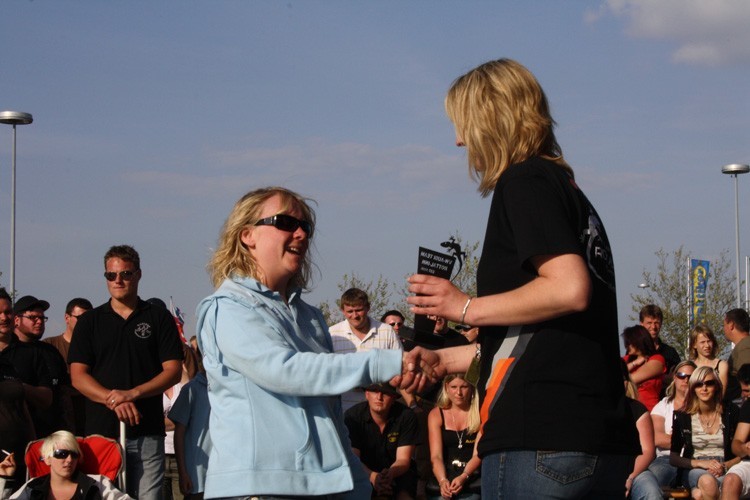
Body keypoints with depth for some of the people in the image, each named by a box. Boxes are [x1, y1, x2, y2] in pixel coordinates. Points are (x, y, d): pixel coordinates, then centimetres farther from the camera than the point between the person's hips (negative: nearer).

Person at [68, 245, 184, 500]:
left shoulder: (159, 318, 9)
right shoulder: (90, 321, 13)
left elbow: (173, 371, 3)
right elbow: (78, 375, 5)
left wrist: (133, 393, -12)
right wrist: (112, 399, -13)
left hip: (147, 431, -1)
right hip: (101, 430, 1)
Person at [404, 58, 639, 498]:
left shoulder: (525, 181, -5)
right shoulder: (566, 188, 22)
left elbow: (570, 289, -21)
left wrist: (466, 308, -10)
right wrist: (446, 360, 27)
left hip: (541, 440, -9)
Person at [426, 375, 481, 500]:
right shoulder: (436, 414, 6)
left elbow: (478, 454, -6)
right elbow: (436, 456, -2)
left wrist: (463, 477, -24)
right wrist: (442, 480, -21)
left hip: (472, 479, -1)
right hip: (443, 477, 1)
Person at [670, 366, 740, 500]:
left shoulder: (731, 412, 5)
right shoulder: (682, 416, 6)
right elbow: (673, 457, 7)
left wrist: (725, 465, -12)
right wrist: (700, 463, -9)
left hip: (726, 470, -1)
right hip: (694, 470, 2)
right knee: (708, 482, -37)